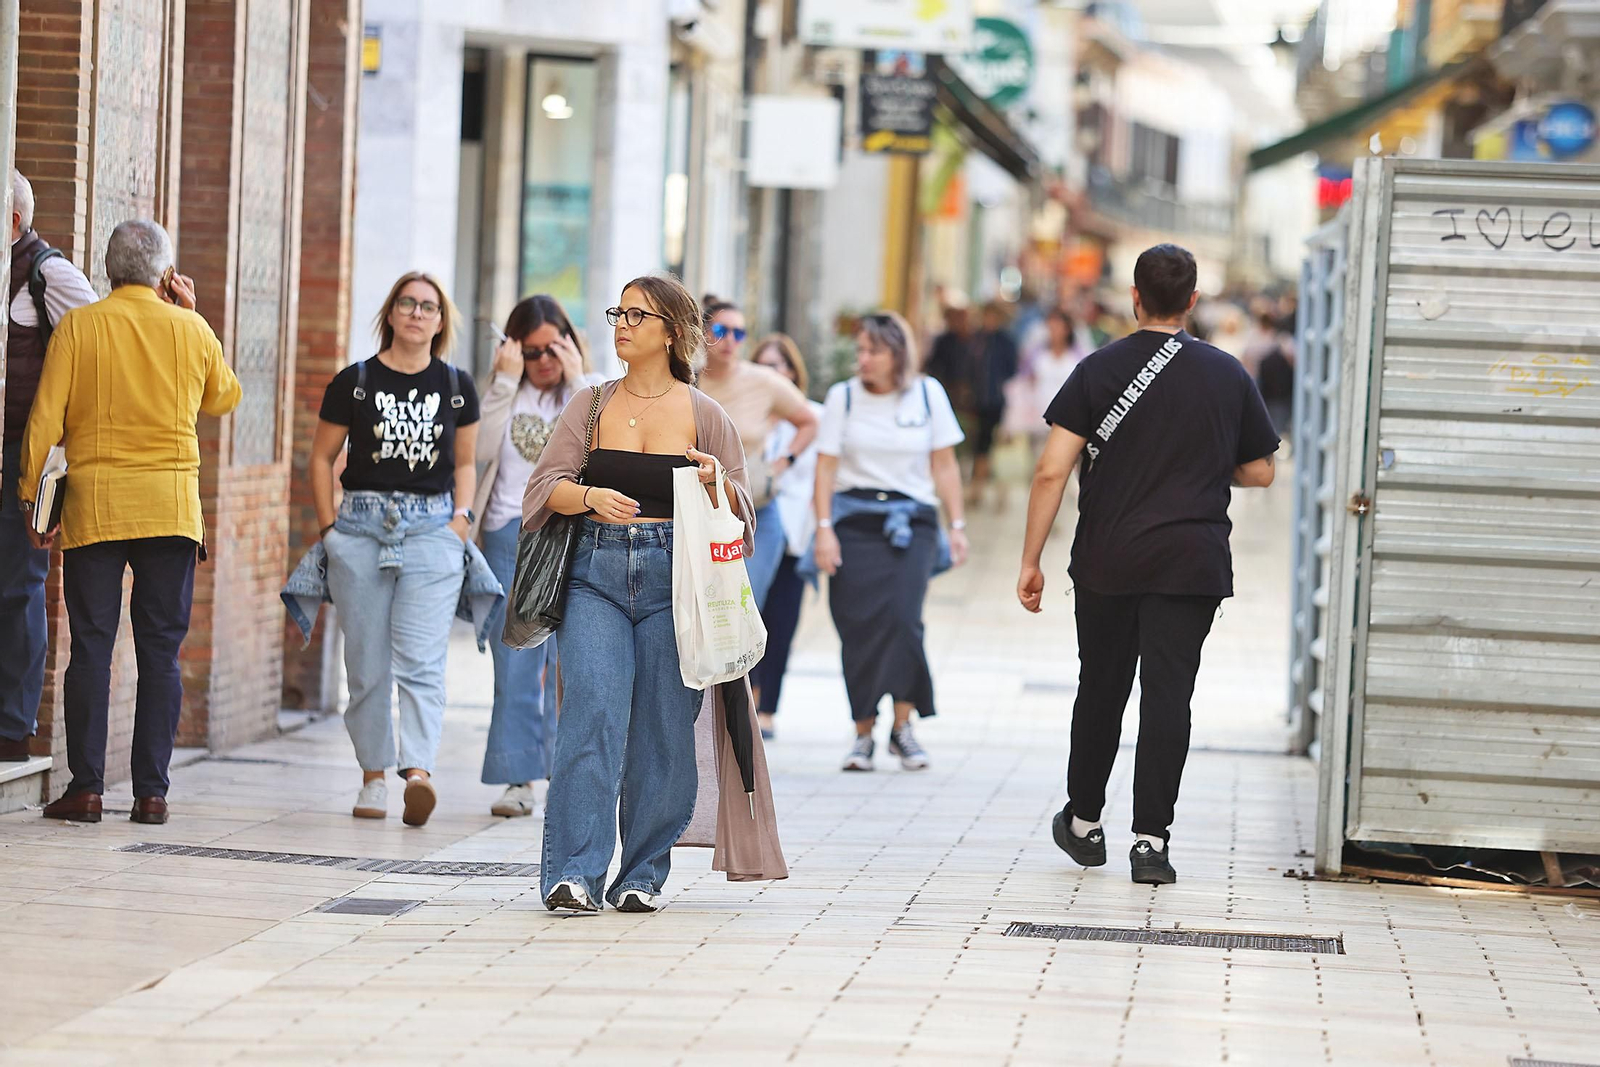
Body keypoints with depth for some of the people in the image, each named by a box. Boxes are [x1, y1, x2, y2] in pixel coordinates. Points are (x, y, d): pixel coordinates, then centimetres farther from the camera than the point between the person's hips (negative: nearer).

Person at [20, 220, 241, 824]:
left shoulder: (77, 327, -1)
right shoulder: (191, 331, 3)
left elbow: (45, 420, -4)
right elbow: (224, 399, 22)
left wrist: (31, 498, 5)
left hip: (94, 503, -1)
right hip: (172, 507, 1)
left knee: (92, 646, 1)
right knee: (161, 652, 3)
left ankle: (87, 787, -3)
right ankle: (151, 791, 0)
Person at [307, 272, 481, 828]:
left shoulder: (456, 387, 10)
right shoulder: (355, 382, 5)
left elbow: (465, 463, 21)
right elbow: (322, 458, 11)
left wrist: (461, 516, 6)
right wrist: (329, 527, 3)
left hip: (432, 528, 0)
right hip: (363, 525, 0)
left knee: (420, 659, -13)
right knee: (368, 665, 3)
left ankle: (419, 772, -25)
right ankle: (373, 778, 12)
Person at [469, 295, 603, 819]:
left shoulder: (593, 391, 9)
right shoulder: (505, 394, 12)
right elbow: (481, 450, -5)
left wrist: (577, 382, -8)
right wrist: (506, 381, -7)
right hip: (510, 535, 1)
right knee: (515, 663, -2)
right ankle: (521, 778, 0)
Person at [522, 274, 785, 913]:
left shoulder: (704, 416, 8)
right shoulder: (591, 407, 11)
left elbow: (739, 512, 9)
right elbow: (547, 487, 5)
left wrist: (717, 481, -13)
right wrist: (591, 497, -16)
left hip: (673, 578, 0)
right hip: (596, 573, 0)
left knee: (663, 729, -1)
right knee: (593, 714, -14)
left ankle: (643, 874, 11)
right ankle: (574, 873, -16)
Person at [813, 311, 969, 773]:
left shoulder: (927, 393, 6)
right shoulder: (843, 397, 5)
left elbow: (944, 465, 10)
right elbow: (826, 466, 4)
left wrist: (957, 525, 5)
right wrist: (824, 528, -4)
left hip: (911, 520, -1)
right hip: (854, 520, 1)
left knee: (902, 617, -18)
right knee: (858, 627, -5)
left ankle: (902, 726, -7)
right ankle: (863, 732, 4)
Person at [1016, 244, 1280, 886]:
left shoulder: (1100, 370, -3)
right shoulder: (1228, 375, 3)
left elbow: (1052, 473, -8)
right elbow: (1260, 472, 11)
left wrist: (1030, 561, -4)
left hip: (1107, 563, 0)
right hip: (1192, 565, 0)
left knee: (1101, 691, 14)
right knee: (1167, 697, -1)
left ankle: (1084, 825, 27)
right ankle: (1151, 840, -7)